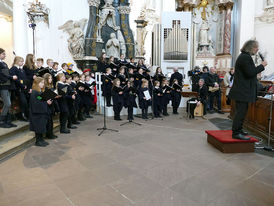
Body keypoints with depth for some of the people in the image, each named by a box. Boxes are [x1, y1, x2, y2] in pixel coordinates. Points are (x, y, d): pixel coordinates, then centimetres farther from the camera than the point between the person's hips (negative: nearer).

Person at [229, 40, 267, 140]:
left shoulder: (244, 56, 18)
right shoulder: (245, 57, -15)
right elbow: (250, 73, -21)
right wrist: (261, 66, -11)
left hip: (242, 90, 11)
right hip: (242, 90, -11)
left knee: (241, 111, 16)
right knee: (241, 111, -7)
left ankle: (238, 130, 27)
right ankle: (236, 133, -2)